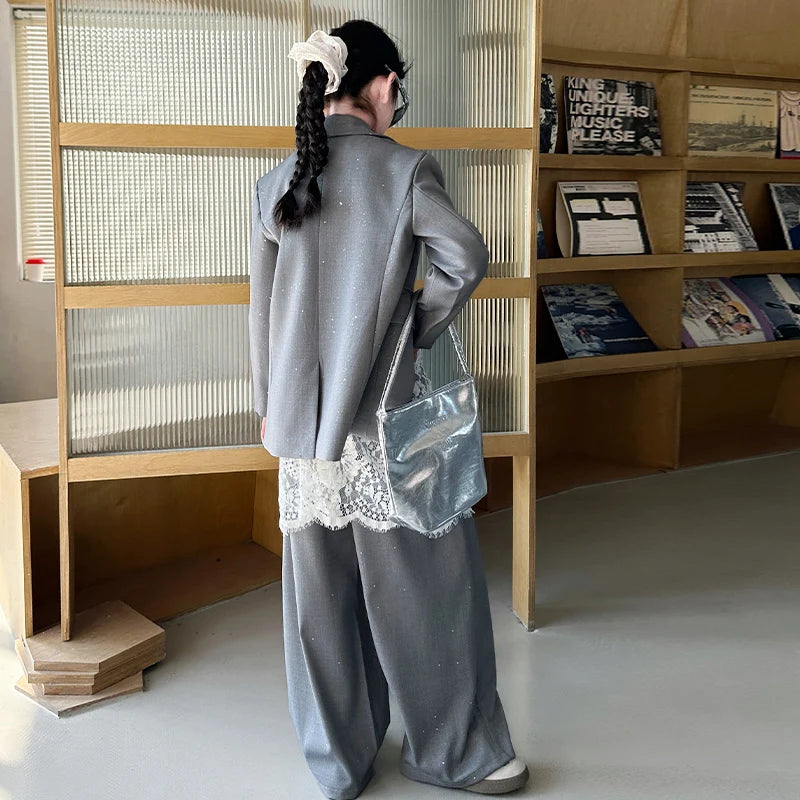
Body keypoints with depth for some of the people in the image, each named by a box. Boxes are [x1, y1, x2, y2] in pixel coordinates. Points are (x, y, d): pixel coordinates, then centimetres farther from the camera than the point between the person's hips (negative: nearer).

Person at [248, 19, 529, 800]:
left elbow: (262, 304, 9)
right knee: (426, 577, 8)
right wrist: (420, 327, -5)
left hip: (303, 416, 5)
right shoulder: (404, 167, -8)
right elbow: (466, 254, -21)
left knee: (321, 586, 13)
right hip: (385, 412, -5)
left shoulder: (276, 184, 6)